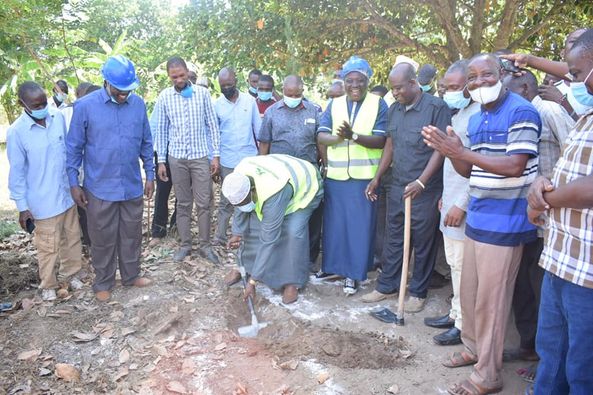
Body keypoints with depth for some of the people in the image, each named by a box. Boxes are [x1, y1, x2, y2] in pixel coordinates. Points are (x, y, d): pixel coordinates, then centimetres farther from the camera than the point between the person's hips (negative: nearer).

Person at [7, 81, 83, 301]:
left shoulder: (58, 117, -4)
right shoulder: (16, 132, -16)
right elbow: (17, 173, -10)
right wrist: (22, 206, -8)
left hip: (67, 193, 5)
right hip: (43, 201, -4)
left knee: (72, 237, 18)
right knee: (48, 246, 9)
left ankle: (69, 273, 40)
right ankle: (48, 285, 31)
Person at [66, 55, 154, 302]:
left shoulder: (138, 104, -2)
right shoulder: (85, 106, -10)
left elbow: (146, 143, 7)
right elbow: (74, 147, -4)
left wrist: (150, 175, 7)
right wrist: (74, 184, -4)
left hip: (132, 186, 3)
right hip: (99, 188, -2)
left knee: (132, 234, 16)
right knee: (103, 238, 11)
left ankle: (131, 275, 35)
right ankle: (103, 283, 29)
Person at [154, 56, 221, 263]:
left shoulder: (202, 93, -2)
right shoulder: (164, 97, 1)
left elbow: (212, 125, 1)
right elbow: (161, 130, 5)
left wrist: (216, 155, -3)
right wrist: (161, 160, 2)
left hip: (201, 156, -1)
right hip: (176, 158, 1)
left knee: (204, 203, 2)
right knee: (183, 204, 9)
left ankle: (205, 245, 14)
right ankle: (185, 245, 21)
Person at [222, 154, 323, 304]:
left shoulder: (274, 195, -44)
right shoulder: (238, 177, -26)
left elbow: (268, 240, -39)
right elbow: (240, 208, -4)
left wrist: (253, 281, -34)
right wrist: (237, 232, 6)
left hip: (306, 187, -6)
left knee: (293, 230, -27)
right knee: (253, 221, -7)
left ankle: (292, 282, -11)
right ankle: (242, 268, 13)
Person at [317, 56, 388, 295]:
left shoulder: (378, 104, -1)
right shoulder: (334, 105, 9)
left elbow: (380, 140, -10)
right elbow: (321, 136, -2)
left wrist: (353, 136, -25)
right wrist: (337, 137, -23)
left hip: (364, 177, -3)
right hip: (335, 175, 3)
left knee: (359, 225, 3)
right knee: (334, 223, 12)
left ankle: (353, 273, 16)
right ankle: (333, 265, 29)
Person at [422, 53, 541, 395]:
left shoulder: (521, 112, -12)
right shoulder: (476, 120, 13)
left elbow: (514, 166, -22)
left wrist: (460, 151, -23)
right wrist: (451, 151, -6)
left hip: (504, 223, -8)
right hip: (477, 219, 8)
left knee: (490, 300, 1)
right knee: (469, 292, 18)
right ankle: (474, 348, 39)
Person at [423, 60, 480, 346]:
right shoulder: (458, 113, 15)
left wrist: (462, 204, -21)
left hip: (464, 206, -9)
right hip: (451, 202, 9)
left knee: (463, 266, 0)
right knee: (454, 263, 17)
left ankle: (463, 325, 13)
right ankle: (456, 313, 29)